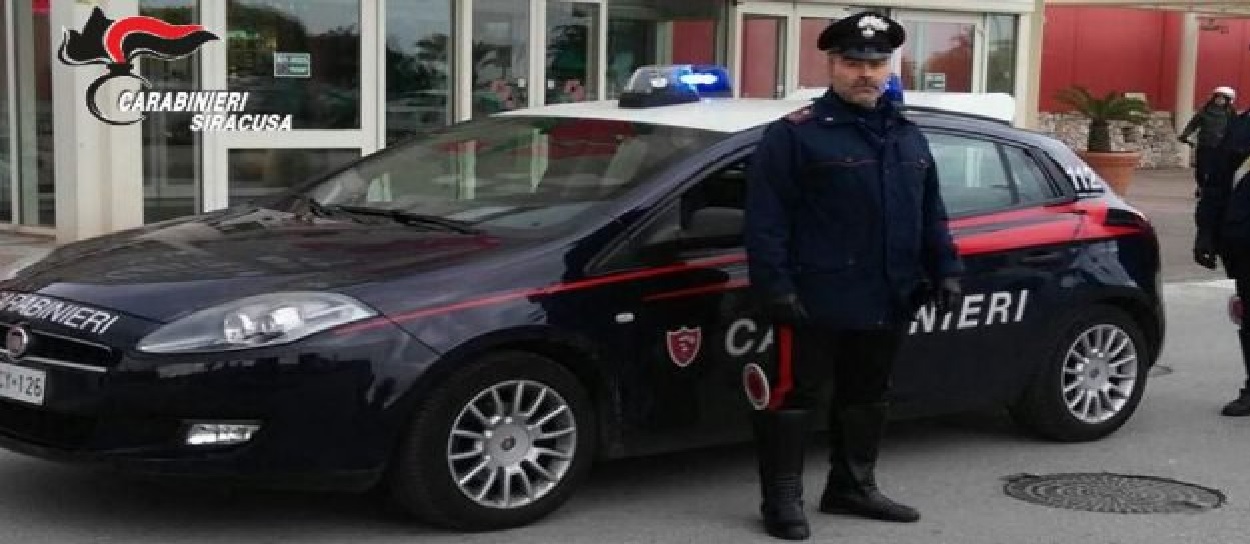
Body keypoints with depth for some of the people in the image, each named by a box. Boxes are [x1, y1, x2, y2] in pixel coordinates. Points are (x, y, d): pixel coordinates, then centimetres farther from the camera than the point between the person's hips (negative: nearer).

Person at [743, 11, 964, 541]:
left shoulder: (908, 135, 14)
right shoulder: (794, 134, -8)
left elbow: (931, 214, 20)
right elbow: (765, 220, -13)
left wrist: (946, 269, 11)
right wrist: (775, 287, -18)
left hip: (887, 299, 7)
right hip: (816, 299, -7)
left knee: (867, 395, 16)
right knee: (793, 393, -1)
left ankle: (852, 486, 30)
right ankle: (782, 499, 7)